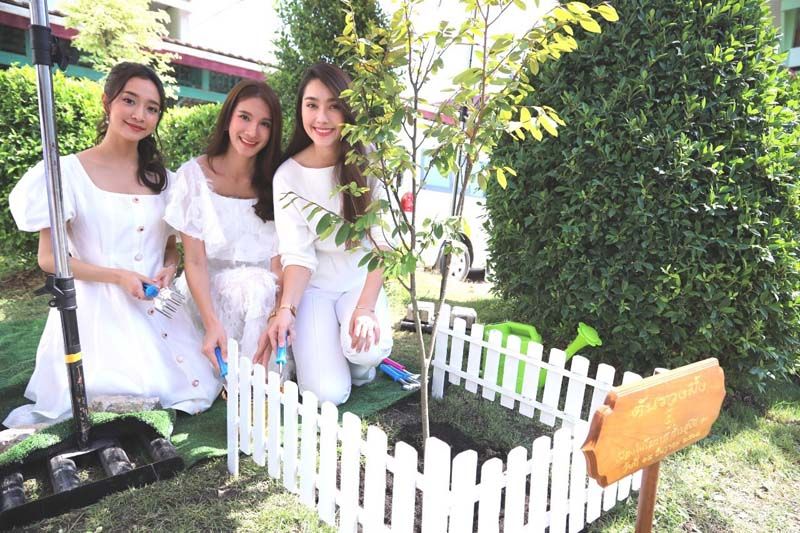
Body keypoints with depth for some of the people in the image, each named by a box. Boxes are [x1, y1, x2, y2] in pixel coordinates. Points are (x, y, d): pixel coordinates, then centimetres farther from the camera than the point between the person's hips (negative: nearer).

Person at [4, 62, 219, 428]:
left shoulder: (162, 179, 9)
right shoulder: (69, 173, -5)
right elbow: (49, 258, -4)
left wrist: (169, 269, -6)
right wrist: (117, 276, -16)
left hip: (157, 307, 4)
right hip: (97, 310, -4)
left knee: (197, 385, -7)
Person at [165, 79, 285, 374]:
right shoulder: (194, 175, -7)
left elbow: (279, 262, -10)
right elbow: (195, 261, -12)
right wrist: (212, 323, -27)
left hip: (265, 296, 2)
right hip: (209, 292, -2)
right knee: (255, 285, -30)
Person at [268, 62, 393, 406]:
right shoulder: (288, 176, -8)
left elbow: (382, 241, -13)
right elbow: (297, 254, -10)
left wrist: (366, 307, -22)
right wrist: (286, 309, -26)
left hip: (362, 279, 0)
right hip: (314, 286, 0)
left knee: (367, 349, -32)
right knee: (327, 394, -15)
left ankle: (360, 363, 8)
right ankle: (310, 347, 20)